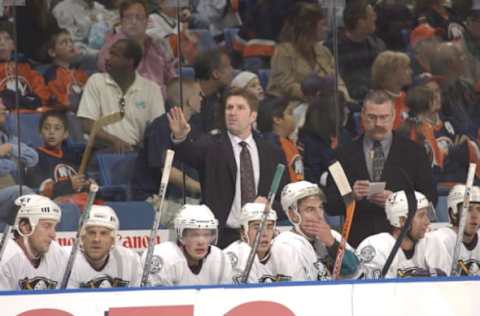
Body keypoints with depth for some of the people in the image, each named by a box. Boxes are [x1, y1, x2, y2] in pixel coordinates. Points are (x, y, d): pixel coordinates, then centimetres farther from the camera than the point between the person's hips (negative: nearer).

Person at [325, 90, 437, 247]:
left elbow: (430, 198, 3)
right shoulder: (345, 154, 10)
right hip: (358, 240, 1)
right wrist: (352, 196, -14)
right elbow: (330, 205, 6)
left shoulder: (414, 152, 9)